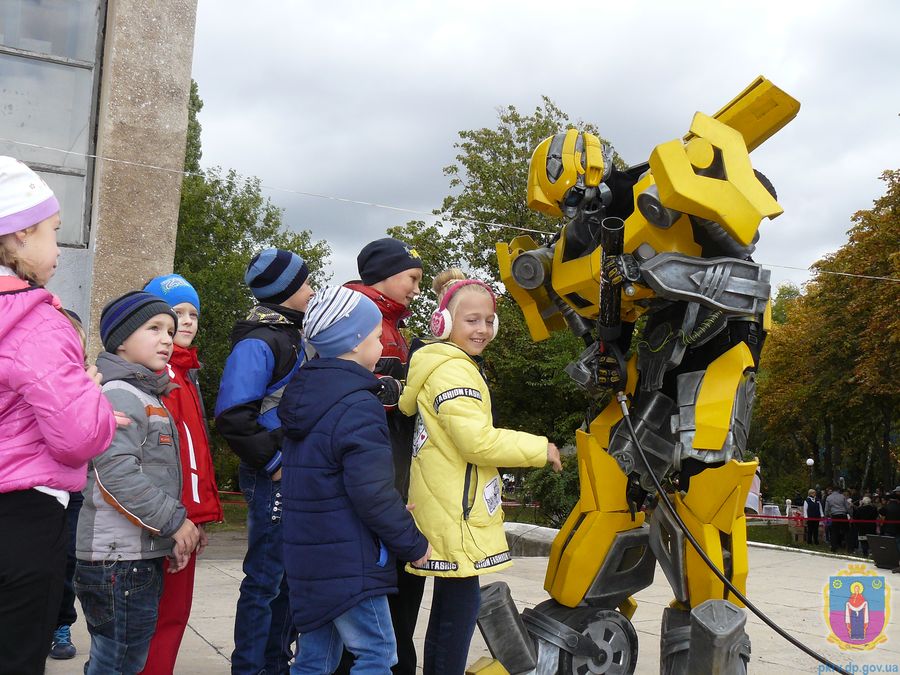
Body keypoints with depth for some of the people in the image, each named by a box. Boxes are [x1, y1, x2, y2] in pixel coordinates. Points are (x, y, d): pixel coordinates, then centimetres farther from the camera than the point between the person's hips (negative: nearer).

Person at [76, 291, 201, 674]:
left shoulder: (147, 395, 19)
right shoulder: (119, 395, -12)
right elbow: (118, 473, -24)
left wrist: (178, 526, 17)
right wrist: (174, 521, -19)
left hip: (143, 556, 10)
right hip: (119, 558, -10)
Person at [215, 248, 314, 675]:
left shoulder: (293, 338, 15)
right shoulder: (258, 342, -14)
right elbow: (233, 416, -23)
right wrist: (274, 462, -18)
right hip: (274, 480, -9)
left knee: (289, 578, 16)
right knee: (265, 580, -1)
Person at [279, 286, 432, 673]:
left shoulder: (304, 393, 11)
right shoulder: (358, 406, -18)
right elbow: (373, 492, -22)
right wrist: (413, 544, -8)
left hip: (306, 555, 9)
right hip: (350, 564, -9)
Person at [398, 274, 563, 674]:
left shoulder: (441, 365, 17)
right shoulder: (453, 370, -15)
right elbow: (478, 440, -23)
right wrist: (540, 449, -12)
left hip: (450, 512, 11)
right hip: (453, 515, -11)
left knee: (450, 605, 17)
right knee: (461, 603, -8)